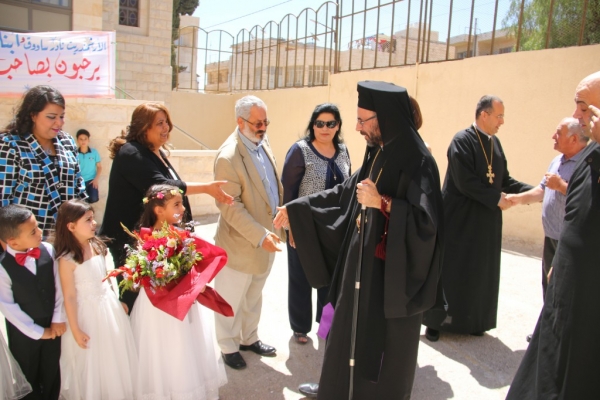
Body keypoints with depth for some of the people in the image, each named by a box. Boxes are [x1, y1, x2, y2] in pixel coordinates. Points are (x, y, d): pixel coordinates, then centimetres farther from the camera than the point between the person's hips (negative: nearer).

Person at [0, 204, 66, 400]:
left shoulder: (48, 250, -16)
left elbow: (58, 285, -7)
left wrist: (58, 318, -6)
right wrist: (38, 332, -12)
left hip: (52, 325, 3)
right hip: (24, 333, -3)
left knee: (52, 372, 24)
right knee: (29, 377, 21)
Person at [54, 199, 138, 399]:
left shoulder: (97, 246, -4)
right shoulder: (67, 260, -23)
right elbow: (69, 297, -17)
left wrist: (117, 301, 15)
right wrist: (76, 330, -13)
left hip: (109, 307, 6)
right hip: (87, 312, -6)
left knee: (117, 356, 21)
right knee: (94, 362, 14)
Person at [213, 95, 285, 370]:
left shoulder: (262, 142, 2)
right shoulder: (229, 156, -23)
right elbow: (229, 206, -23)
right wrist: (260, 236, -25)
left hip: (266, 237, 8)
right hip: (241, 243, -7)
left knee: (254, 296, 23)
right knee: (232, 299, 12)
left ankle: (249, 338, 41)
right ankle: (229, 346, 32)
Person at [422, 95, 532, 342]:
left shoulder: (495, 143, 10)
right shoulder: (462, 141, -14)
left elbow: (504, 179, 12)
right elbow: (465, 182, -21)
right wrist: (497, 199, -15)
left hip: (486, 222, 8)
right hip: (459, 220, -7)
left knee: (481, 273, 13)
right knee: (450, 272, 1)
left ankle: (473, 321, 27)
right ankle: (435, 322, 14)